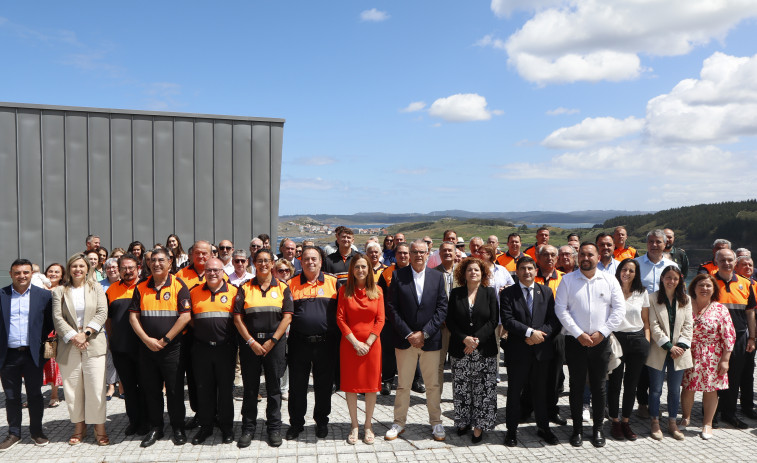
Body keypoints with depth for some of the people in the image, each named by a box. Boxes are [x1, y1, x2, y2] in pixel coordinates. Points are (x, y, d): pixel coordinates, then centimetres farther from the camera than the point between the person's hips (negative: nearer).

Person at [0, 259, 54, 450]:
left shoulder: (43, 295, 1)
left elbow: (50, 322, 5)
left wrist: (40, 340, -4)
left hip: (33, 354, -1)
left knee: (35, 394, 8)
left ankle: (36, 431, 21)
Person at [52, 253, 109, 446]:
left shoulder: (96, 288, 10)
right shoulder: (60, 291, 9)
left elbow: (102, 313, 0)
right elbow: (57, 318, 0)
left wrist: (86, 333, -12)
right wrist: (73, 337, -11)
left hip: (94, 344, -1)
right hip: (69, 346, 1)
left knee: (96, 388, -3)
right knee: (72, 388, 5)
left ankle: (100, 428, 6)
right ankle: (79, 426, 18)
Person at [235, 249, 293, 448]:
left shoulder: (282, 287, 5)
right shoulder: (245, 288, 6)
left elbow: (287, 317, -1)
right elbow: (237, 317, 1)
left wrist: (272, 340, -9)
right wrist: (252, 342, -8)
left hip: (275, 342, 0)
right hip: (250, 342, 1)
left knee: (274, 386, 6)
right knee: (250, 387, 6)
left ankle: (274, 428, 18)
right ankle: (248, 428, 19)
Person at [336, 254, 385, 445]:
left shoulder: (377, 291, 2)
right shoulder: (345, 290, 0)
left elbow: (380, 320, 0)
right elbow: (340, 318, -4)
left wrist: (368, 342, -10)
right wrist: (355, 341, -11)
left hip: (372, 344, 1)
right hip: (349, 344, -1)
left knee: (372, 385, 5)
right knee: (351, 384, 5)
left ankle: (368, 425, 20)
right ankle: (354, 426, 20)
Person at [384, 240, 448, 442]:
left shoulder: (437, 277, 4)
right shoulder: (398, 276, 0)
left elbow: (442, 308, -1)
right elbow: (393, 308, -4)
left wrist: (424, 333, -10)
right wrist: (408, 335, -11)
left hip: (430, 340, 1)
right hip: (405, 340, -1)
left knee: (433, 385, 10)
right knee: (403, 385, 8)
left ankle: (436, 422, 25)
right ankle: (399, 423, 22)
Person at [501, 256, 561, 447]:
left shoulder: (546, 292, 8)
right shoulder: (508, 293, -2)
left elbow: (554, 319, 2)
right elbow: (507, 320, -12)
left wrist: (540, 334, -13)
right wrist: (530, 332, -19)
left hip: (542, 349, 2)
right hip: (517, 350, -2)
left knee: (541, 390, 13)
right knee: (514, 391, 6)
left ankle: (543, 427, 29)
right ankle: (512, 430, 19)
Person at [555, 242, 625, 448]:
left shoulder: (610, 280, 5)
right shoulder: (568, 280, 2)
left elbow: (619, 309, 1)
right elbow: (561, 309, -4)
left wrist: (601, 332, -8)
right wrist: (579, 334, -10)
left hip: (601, 341, 1)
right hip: (575, 341, -1)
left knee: (599, 386, 8)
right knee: (576, 386, 5)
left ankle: (598, 428, 22)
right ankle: (577, 429, 17)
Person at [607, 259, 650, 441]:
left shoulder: (642, 293, 9)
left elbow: (646, 321, 13)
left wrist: (647, 343, 4)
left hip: (637, 339, 3)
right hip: (616, 338, -3)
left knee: (631, 383, 8)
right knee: (615, 382, 2)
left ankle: (626, 421, 20)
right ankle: (615, 422, 14)